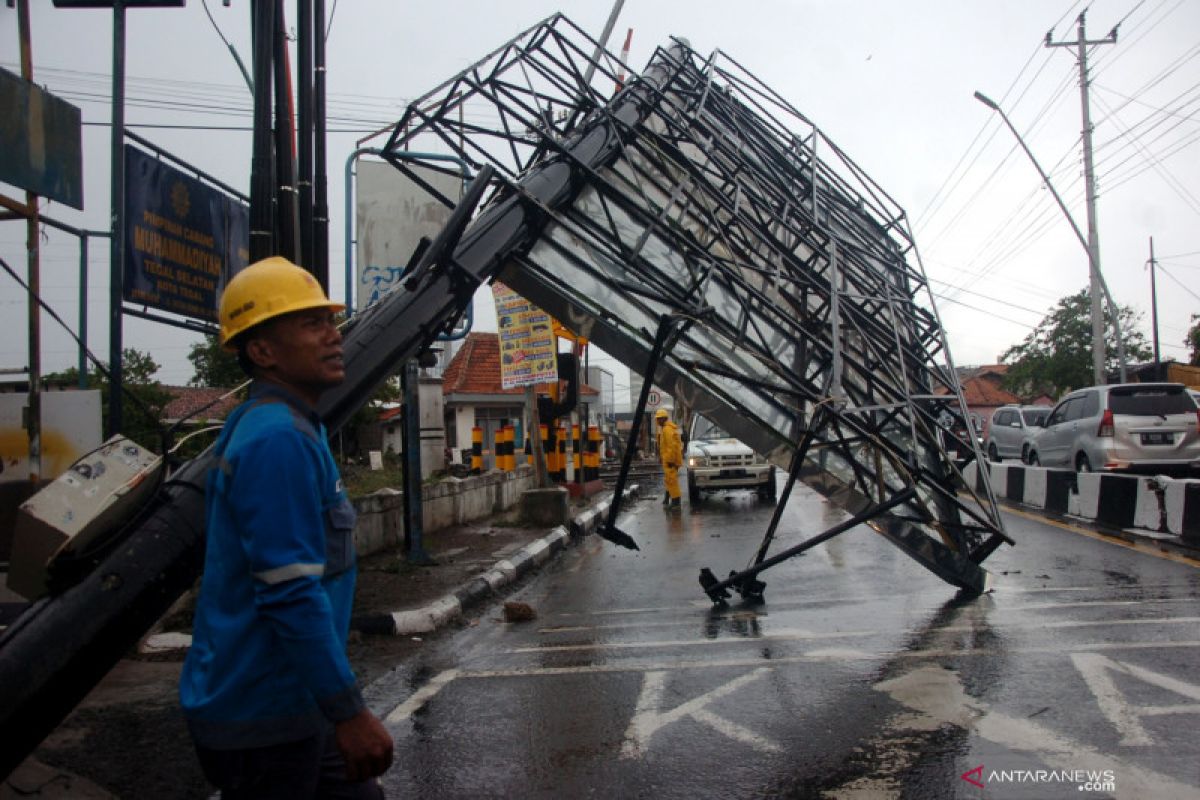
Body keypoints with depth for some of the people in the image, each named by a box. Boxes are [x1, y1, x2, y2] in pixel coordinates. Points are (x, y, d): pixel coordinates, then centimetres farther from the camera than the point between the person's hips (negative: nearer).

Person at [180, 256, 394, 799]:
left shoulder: (277, 428, 10)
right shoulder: (280, 440, -22)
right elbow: (292, 593, -27)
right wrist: (350, 713, -23)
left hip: (291, 704, 9)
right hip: (262, 719, -9)